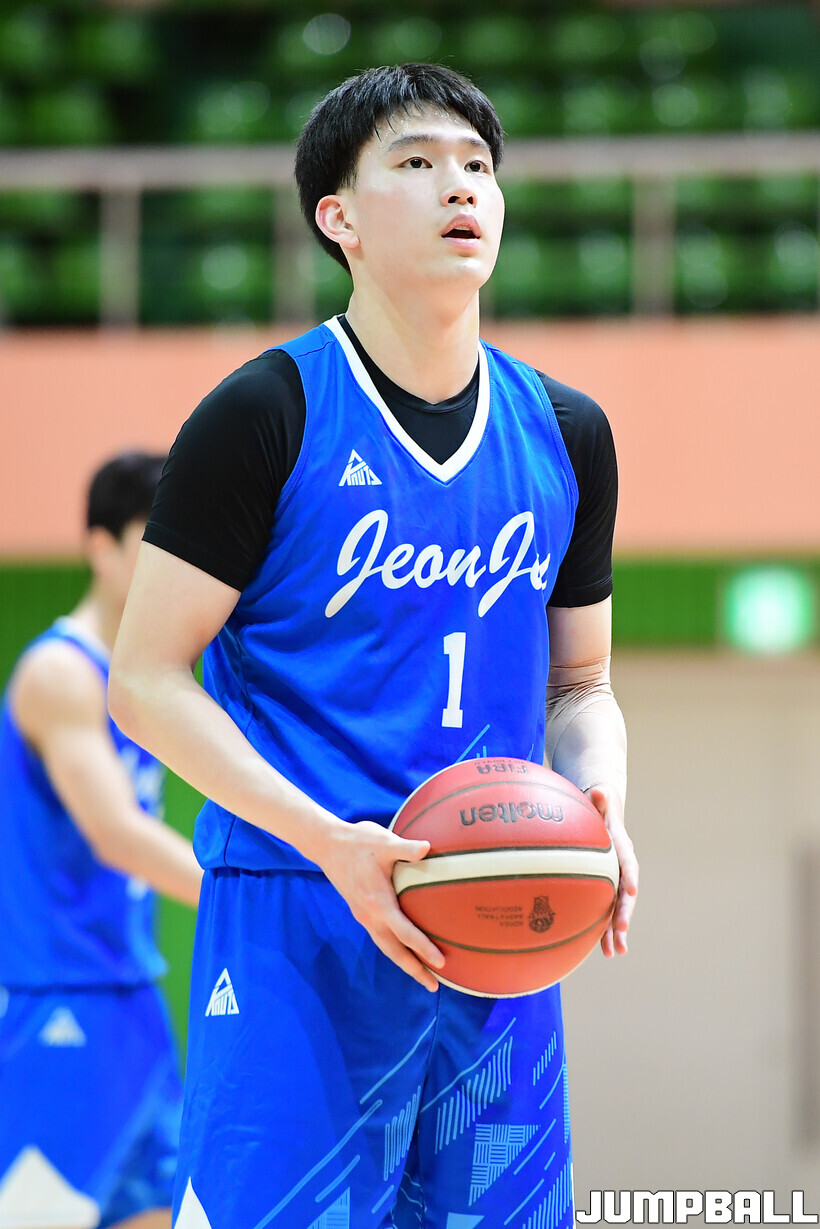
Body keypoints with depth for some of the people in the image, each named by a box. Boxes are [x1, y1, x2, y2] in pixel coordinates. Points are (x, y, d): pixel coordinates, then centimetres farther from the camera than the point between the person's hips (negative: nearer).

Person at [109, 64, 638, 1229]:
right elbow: (145, 679, -6)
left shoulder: (565, 433, 11)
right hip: (294, 926, -5)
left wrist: (600, 816, -2)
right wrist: (331, 844, -17)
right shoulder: (267, 416, -5)